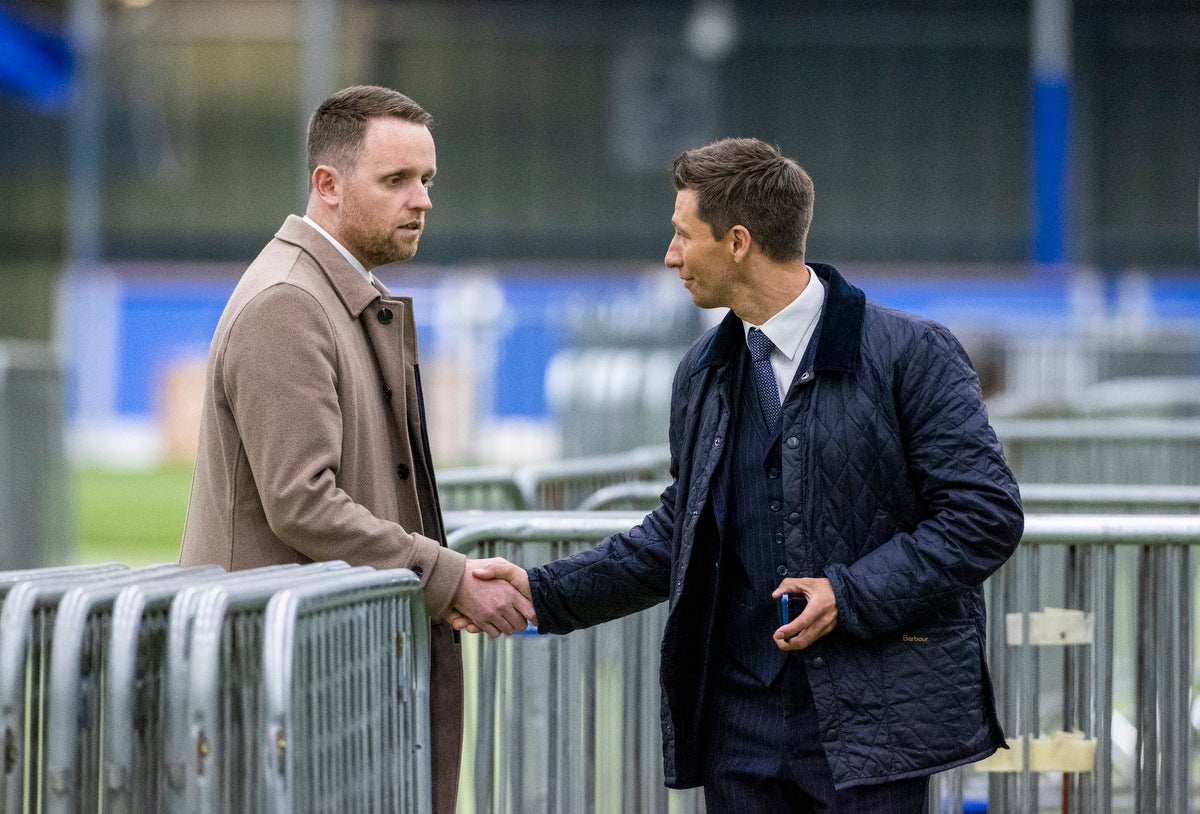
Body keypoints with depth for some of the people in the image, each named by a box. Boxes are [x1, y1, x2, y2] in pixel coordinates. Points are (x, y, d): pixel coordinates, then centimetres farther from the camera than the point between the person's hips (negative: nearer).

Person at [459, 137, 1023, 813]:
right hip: (743, 725, 6)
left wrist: (852, 594, -17)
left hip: (869, 720, -6)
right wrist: (544, 592, 12)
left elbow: (988, 514, -9)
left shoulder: (912, 353, -6)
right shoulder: (703, 375, 14)